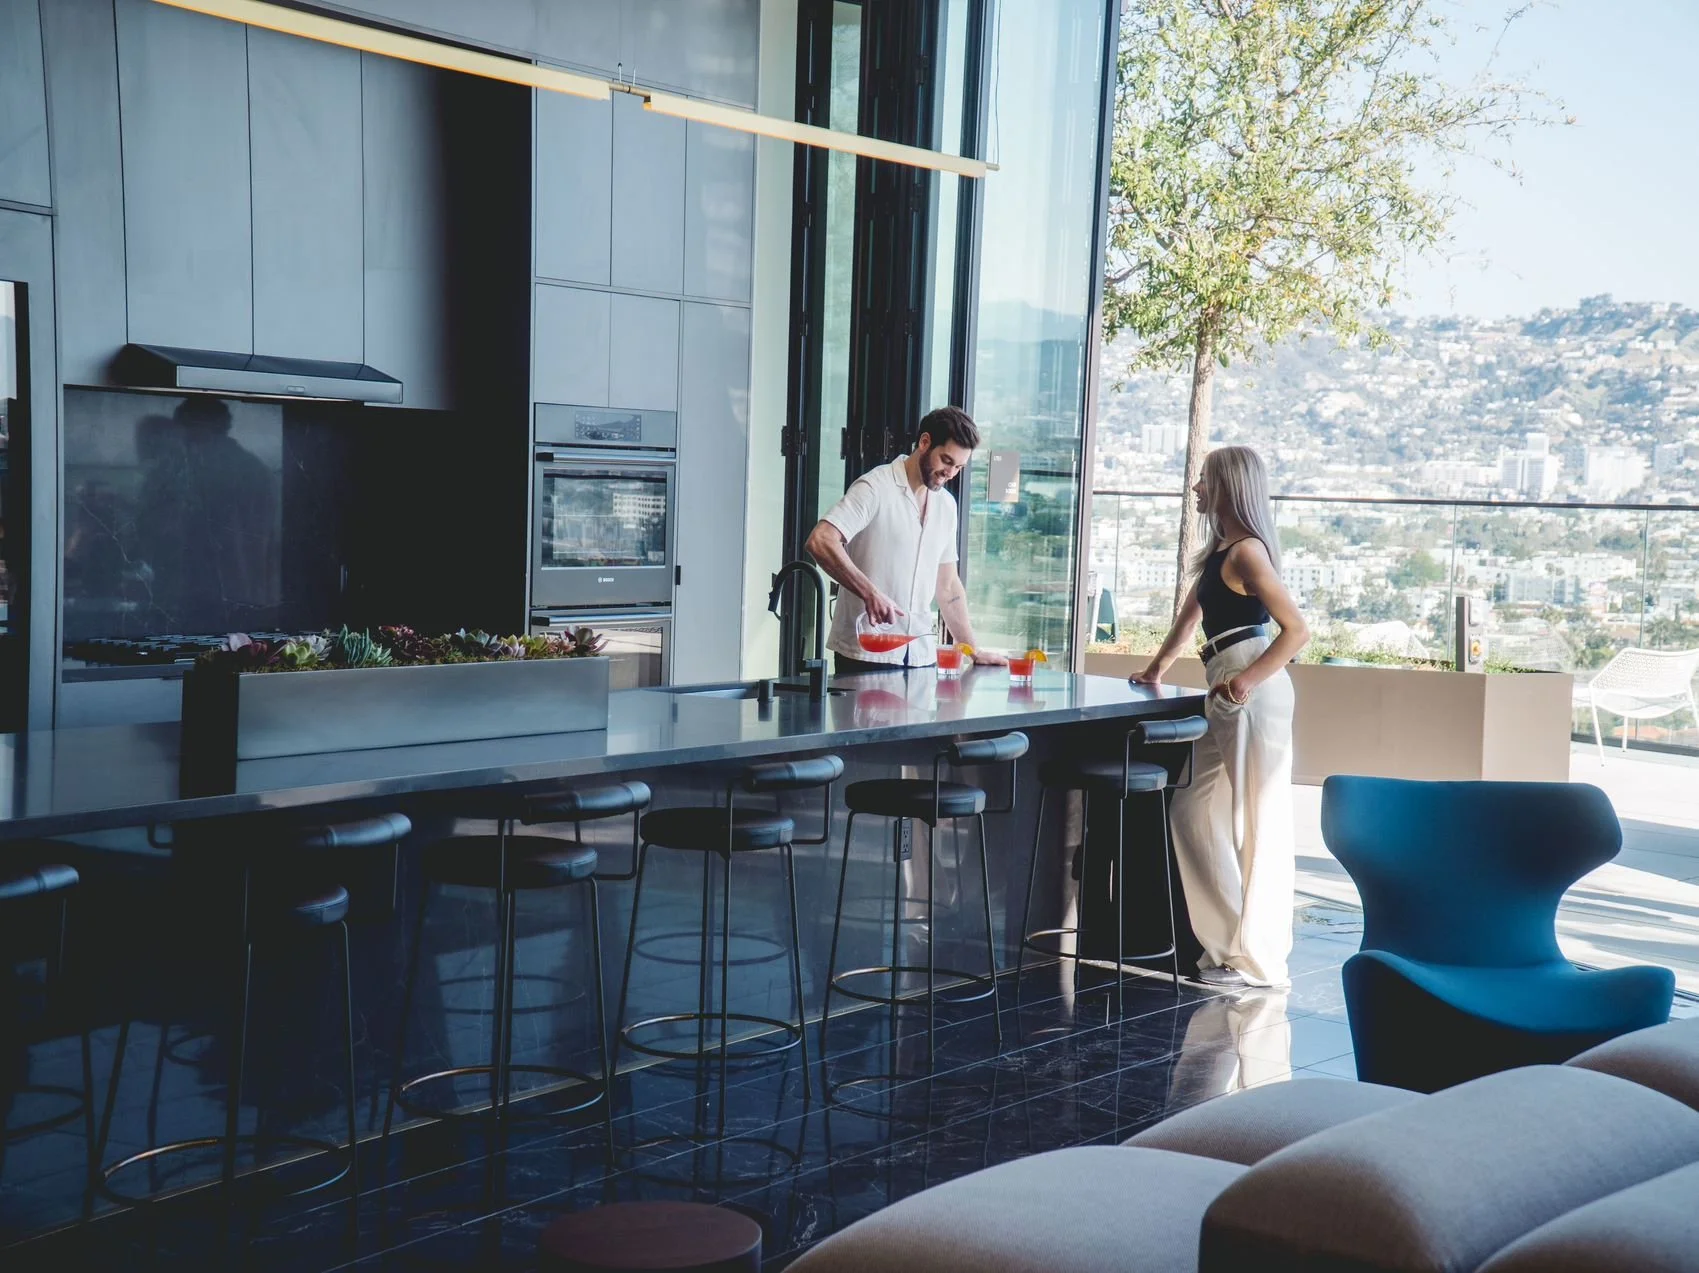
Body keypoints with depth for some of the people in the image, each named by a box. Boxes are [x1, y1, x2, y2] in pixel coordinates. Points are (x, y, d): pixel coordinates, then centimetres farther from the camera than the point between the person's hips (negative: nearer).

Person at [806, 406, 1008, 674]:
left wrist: (974, 651, 16)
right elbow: (820, 541, -21)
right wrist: (870, 593, -31)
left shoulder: (946, 504, 15)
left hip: (921, 657, 6)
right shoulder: (875, 488, -8)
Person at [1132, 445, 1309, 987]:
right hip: (1227, 698, 10)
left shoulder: (1246, 551, -12)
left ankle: (1256, 960, 2)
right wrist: (1158, 667, 29)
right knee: (1196, 812, 12)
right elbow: (1191, 612, 29)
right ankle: (1230, 941, 19)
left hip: (1253, 694, -10)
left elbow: (1297, 629, -17)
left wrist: (1249, 679, -25)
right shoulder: (1219, 549, 17)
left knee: (1256, 824, -4)